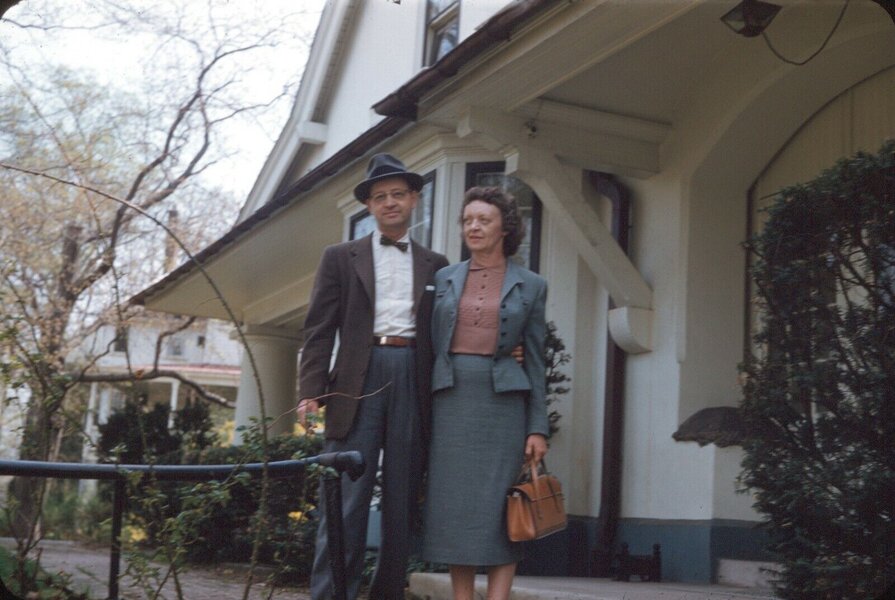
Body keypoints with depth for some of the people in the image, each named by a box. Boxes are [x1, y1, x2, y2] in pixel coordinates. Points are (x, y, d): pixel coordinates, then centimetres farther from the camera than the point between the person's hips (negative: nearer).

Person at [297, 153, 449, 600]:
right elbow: (319, 330, 5)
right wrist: (311, 392, -7)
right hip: (358, 382, -2)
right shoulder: (340, 258, 12)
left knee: (402, 501, 4)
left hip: (413, 383, 2)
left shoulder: (435, 265, 16)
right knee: (345, 501, -7)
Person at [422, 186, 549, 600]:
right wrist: (423, 412, 3)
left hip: (502, 400, -2)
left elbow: (535, 360, 4)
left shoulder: (530, 286, 5)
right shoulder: (444, 278, 11)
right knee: (453, 508, 1)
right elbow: (432, 346, 11)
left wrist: (538, 427, -2)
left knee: (499, 510, -4)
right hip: (450, 400, 2)